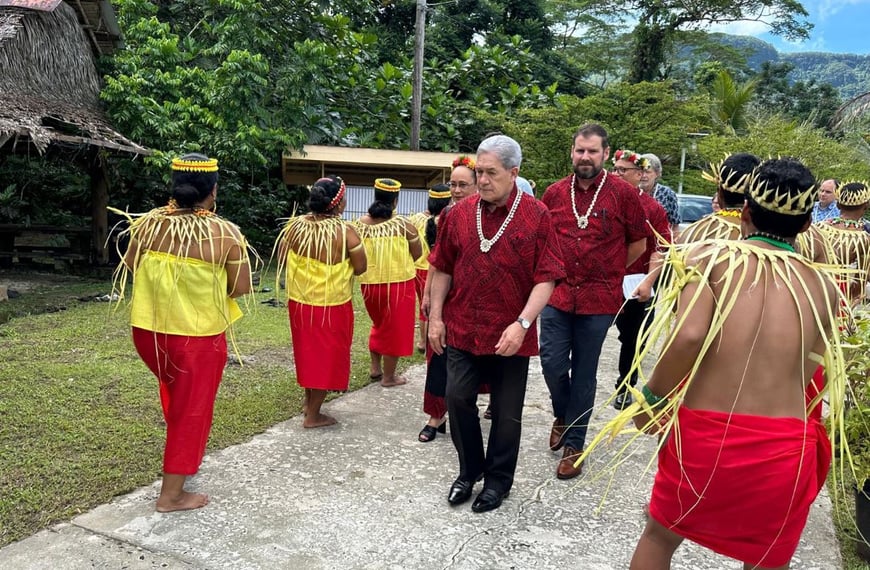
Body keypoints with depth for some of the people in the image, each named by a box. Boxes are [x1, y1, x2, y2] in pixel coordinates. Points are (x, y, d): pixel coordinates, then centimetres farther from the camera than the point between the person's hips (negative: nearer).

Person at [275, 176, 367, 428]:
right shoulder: (345, 231, -19)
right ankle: (313, 415, 18)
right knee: (326, 355, 10)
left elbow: (282, 260, 4)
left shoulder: (294, 225, -6)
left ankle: (308, 399, 39)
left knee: (307, 350, 23)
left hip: (299, 300, 5)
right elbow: (360, 268, -11)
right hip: (332, 305, -5)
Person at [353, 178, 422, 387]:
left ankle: (375, 367, 32)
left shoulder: (360, 224, -3)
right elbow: (417, 254, -1)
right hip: (398, 283, -4)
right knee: (395, 329, 11)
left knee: (379, 324, 26)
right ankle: (388, 377, 19)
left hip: (370, 283, 4)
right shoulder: (403, 224, -11)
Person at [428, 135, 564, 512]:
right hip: (461, 330, 3)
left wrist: (522, 324, -19)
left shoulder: (537, 216, -8)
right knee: (458, 400, 5)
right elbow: (442, 269, 9)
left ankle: (498, 480, 30)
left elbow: (546, 278, -10)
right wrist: (435, 317, 5)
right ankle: (469, 470, 29)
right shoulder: (459, 214, 2)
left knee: (507, 412, 9)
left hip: (510, 335, -2)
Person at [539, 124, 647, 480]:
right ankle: (563, 415, 32)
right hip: (557, 294, 2)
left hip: (599, 299, -2)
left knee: (584, 374, 7)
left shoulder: (623, 193, -4)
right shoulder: (554, 193, 3)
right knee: (552, 362, 0)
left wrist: (609, 272, 10)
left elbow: (638, 243, 6)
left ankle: (573, 443, 23)